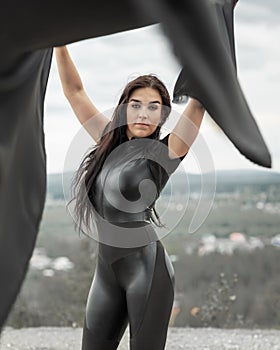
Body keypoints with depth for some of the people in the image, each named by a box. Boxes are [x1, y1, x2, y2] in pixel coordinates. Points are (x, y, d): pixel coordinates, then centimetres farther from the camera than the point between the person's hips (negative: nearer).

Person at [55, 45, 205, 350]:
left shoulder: (164, 152, -4)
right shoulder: (110, 140, 11)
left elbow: (198, 101, -16)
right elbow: (74, 91, 14)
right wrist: (59, 44, 8)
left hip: (147, 267, -6)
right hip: (106, 269, 6)